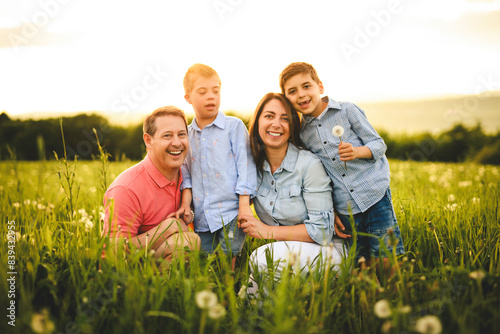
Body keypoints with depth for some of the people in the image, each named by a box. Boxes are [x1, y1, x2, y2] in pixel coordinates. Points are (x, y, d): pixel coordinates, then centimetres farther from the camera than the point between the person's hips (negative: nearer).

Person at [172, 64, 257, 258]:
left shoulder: (234, 126, -2)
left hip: (230, 212, -4)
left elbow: (245, 164, -5)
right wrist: (185, 203, 3)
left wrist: (244, 205, -10)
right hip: (201, 216, 4)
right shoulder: (187, 134, 11)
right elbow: (187, 172, 15)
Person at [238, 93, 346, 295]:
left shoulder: (309, 164, -15)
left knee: (261, 258, -30)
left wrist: (267, 231, -17)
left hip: (324, 250, -4)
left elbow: (322, 230, -15)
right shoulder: (254, 165, 1)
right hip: (282, 250, 4)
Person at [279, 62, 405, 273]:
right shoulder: (302, 135, 6)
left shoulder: (347, 111, -1)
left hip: (375, 195, -2)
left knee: (387, 260, -7)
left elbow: (379, 144, 1)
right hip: (345, 210, 2)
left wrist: (357, 151, -20)